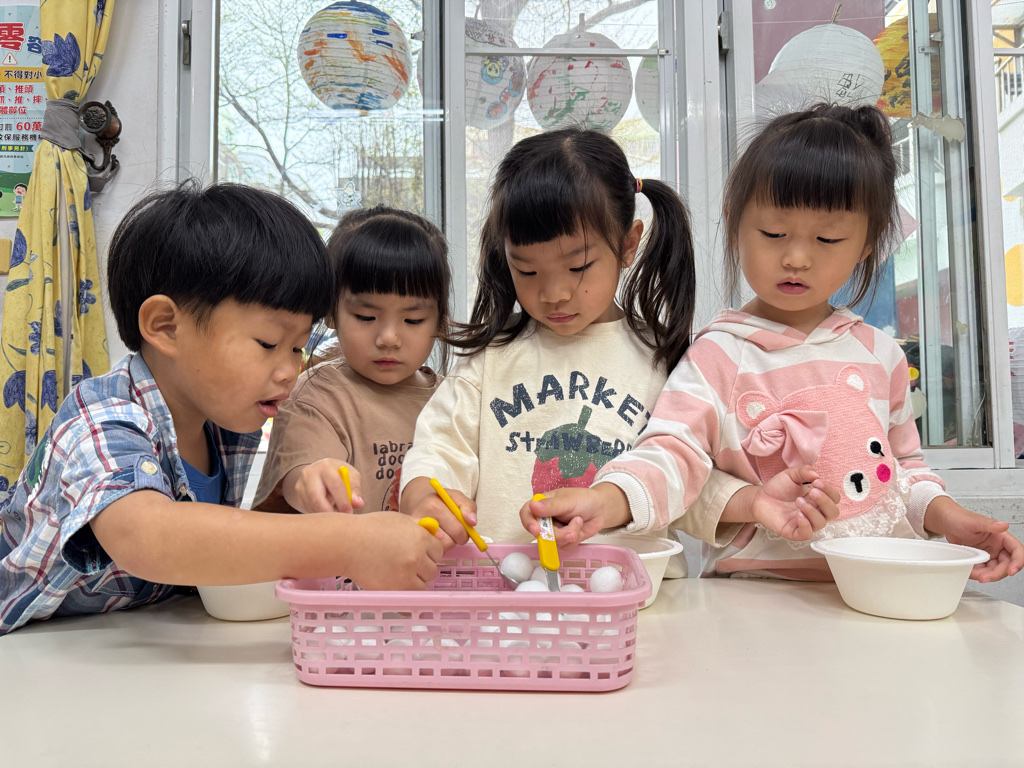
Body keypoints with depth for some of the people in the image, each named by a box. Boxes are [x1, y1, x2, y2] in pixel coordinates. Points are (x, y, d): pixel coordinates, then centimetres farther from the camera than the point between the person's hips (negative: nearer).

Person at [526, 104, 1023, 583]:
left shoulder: (879, 353, 10)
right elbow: (673, 453, -18)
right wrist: (606, 501, -37)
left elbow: (904, 465, 21)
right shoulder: (720, 355, -6)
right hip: (756, 589, -5)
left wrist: (945, 515, 1)